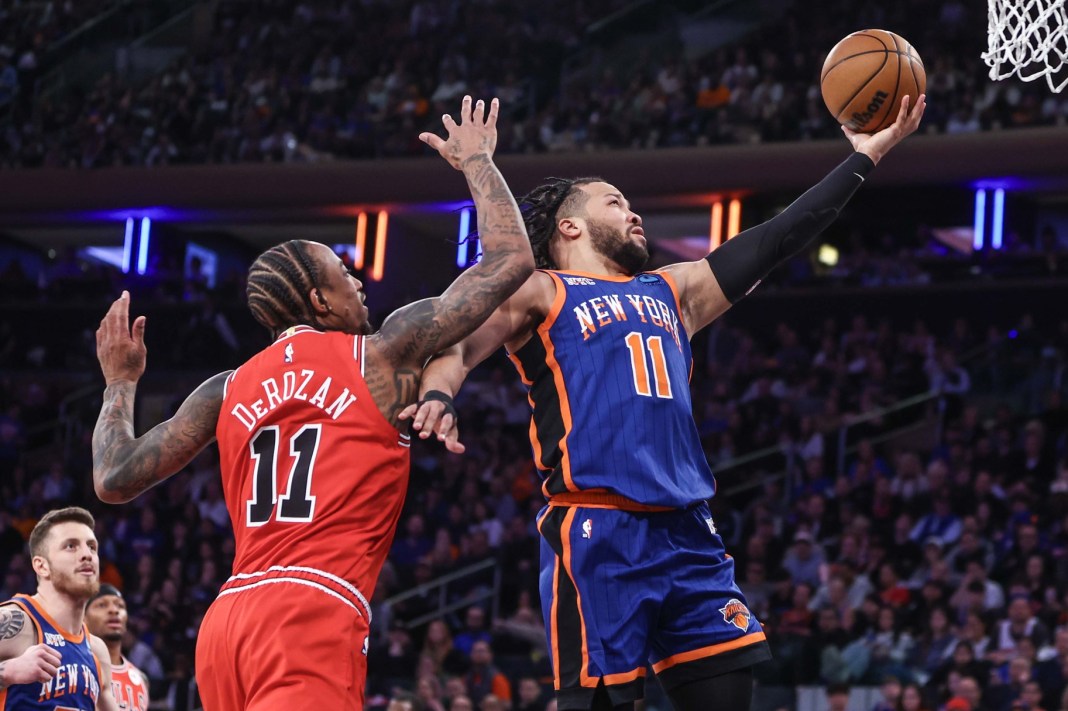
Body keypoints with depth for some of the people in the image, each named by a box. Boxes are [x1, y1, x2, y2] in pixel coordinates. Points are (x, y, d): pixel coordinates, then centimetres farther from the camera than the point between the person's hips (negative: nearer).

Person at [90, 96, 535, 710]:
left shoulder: (228, 391, 17)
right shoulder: (380, 355, 6)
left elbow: (113, 481, 18)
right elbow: (511, 259, 10)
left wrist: (121, 384, 35)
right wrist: (477, 161, 25)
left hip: (226, 621, 7)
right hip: (315, 616, -6)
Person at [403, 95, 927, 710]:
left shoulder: (671, 291, 26)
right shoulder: (540, 293, 8)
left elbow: (772, 243, 26)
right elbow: (456, 346, -5)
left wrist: (863, 159, 26)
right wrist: (437, 397, -28)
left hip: (688, 533, 6)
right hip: (597, 533, -6)